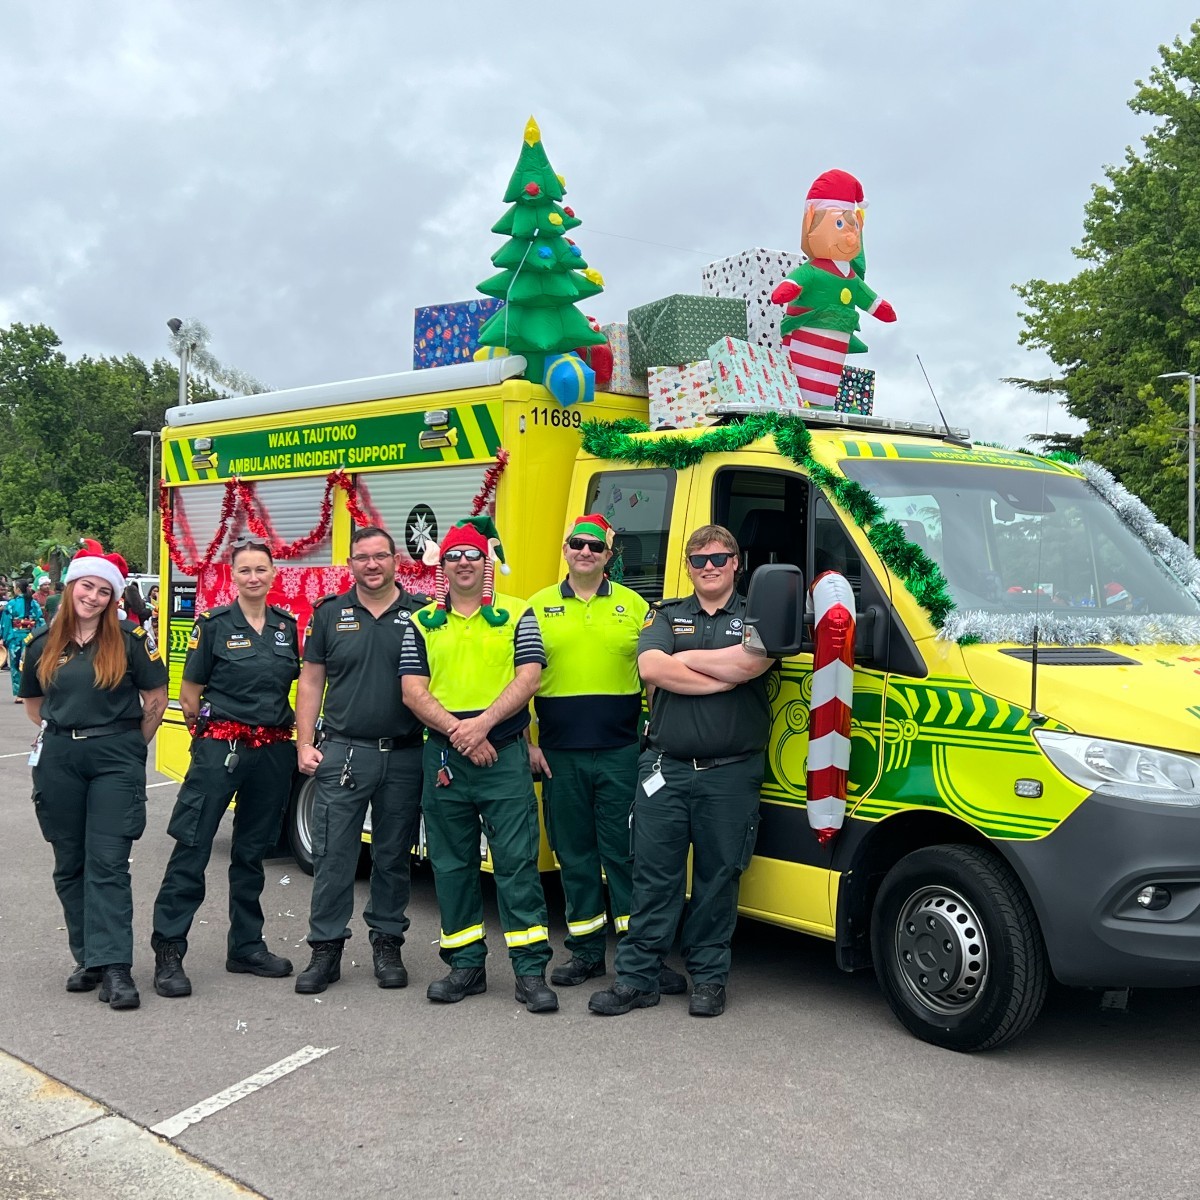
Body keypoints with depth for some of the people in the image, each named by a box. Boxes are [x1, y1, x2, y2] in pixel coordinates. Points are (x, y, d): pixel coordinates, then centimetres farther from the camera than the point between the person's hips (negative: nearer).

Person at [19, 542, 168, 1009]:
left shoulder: (129, 641, -2)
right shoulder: (42, 644, 7)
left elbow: (156, 699, 3)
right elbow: (32, 703, 20)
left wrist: (132, 745, 6)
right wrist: (64, 733, 13)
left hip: (115, 759, -4)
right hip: (59, 760, 4)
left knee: (108, 862, -9)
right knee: (70, 865, 8)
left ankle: (115, 967, -10)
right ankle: (88, 958, 18)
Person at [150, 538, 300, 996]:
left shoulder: (287, 625, 8)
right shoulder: (214, 624, -4)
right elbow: (189, 694, -1)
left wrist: (288, 730, 10)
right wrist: (210, 730, 3)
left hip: (273, 750, 4)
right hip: (220, 748, -4)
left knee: (253, 851, 13)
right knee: (192, 847, -5)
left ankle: (247, 947, 22)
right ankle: (168, 952, -1)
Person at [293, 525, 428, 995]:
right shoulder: (329, 614, 6)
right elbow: (311, 680, 9)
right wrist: (305, 744, 1)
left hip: (404, 757, 0)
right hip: (342, 755, 0)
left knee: (393, 857, 9)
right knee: (332, 855, 0)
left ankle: (387, 945, 22)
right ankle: (326, 950, 9)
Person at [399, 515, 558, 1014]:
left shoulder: (517, 615, 5)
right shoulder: (422, 624, 10)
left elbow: (527, 678, -6)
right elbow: (413, 691, 1)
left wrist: (483, 722, -18)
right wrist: (459, 732, -12)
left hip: (504, 755, -3)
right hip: (444, 758, 3)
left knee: (517, 861, -5)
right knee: (451, 865, 8)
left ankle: (531, 971, 0)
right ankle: (466, 966, 19)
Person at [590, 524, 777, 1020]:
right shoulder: (666, 615, 12)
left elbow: (751, 663, -16)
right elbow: (651, 668, -9)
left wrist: (685, 658, -6)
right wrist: (724, 678, -10)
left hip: (730, 774, -1)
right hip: (665, 769, 1)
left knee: (717, 877, 7)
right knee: (653, 876, 4)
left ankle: (709, 978, 19)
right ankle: (636, 978, 11)